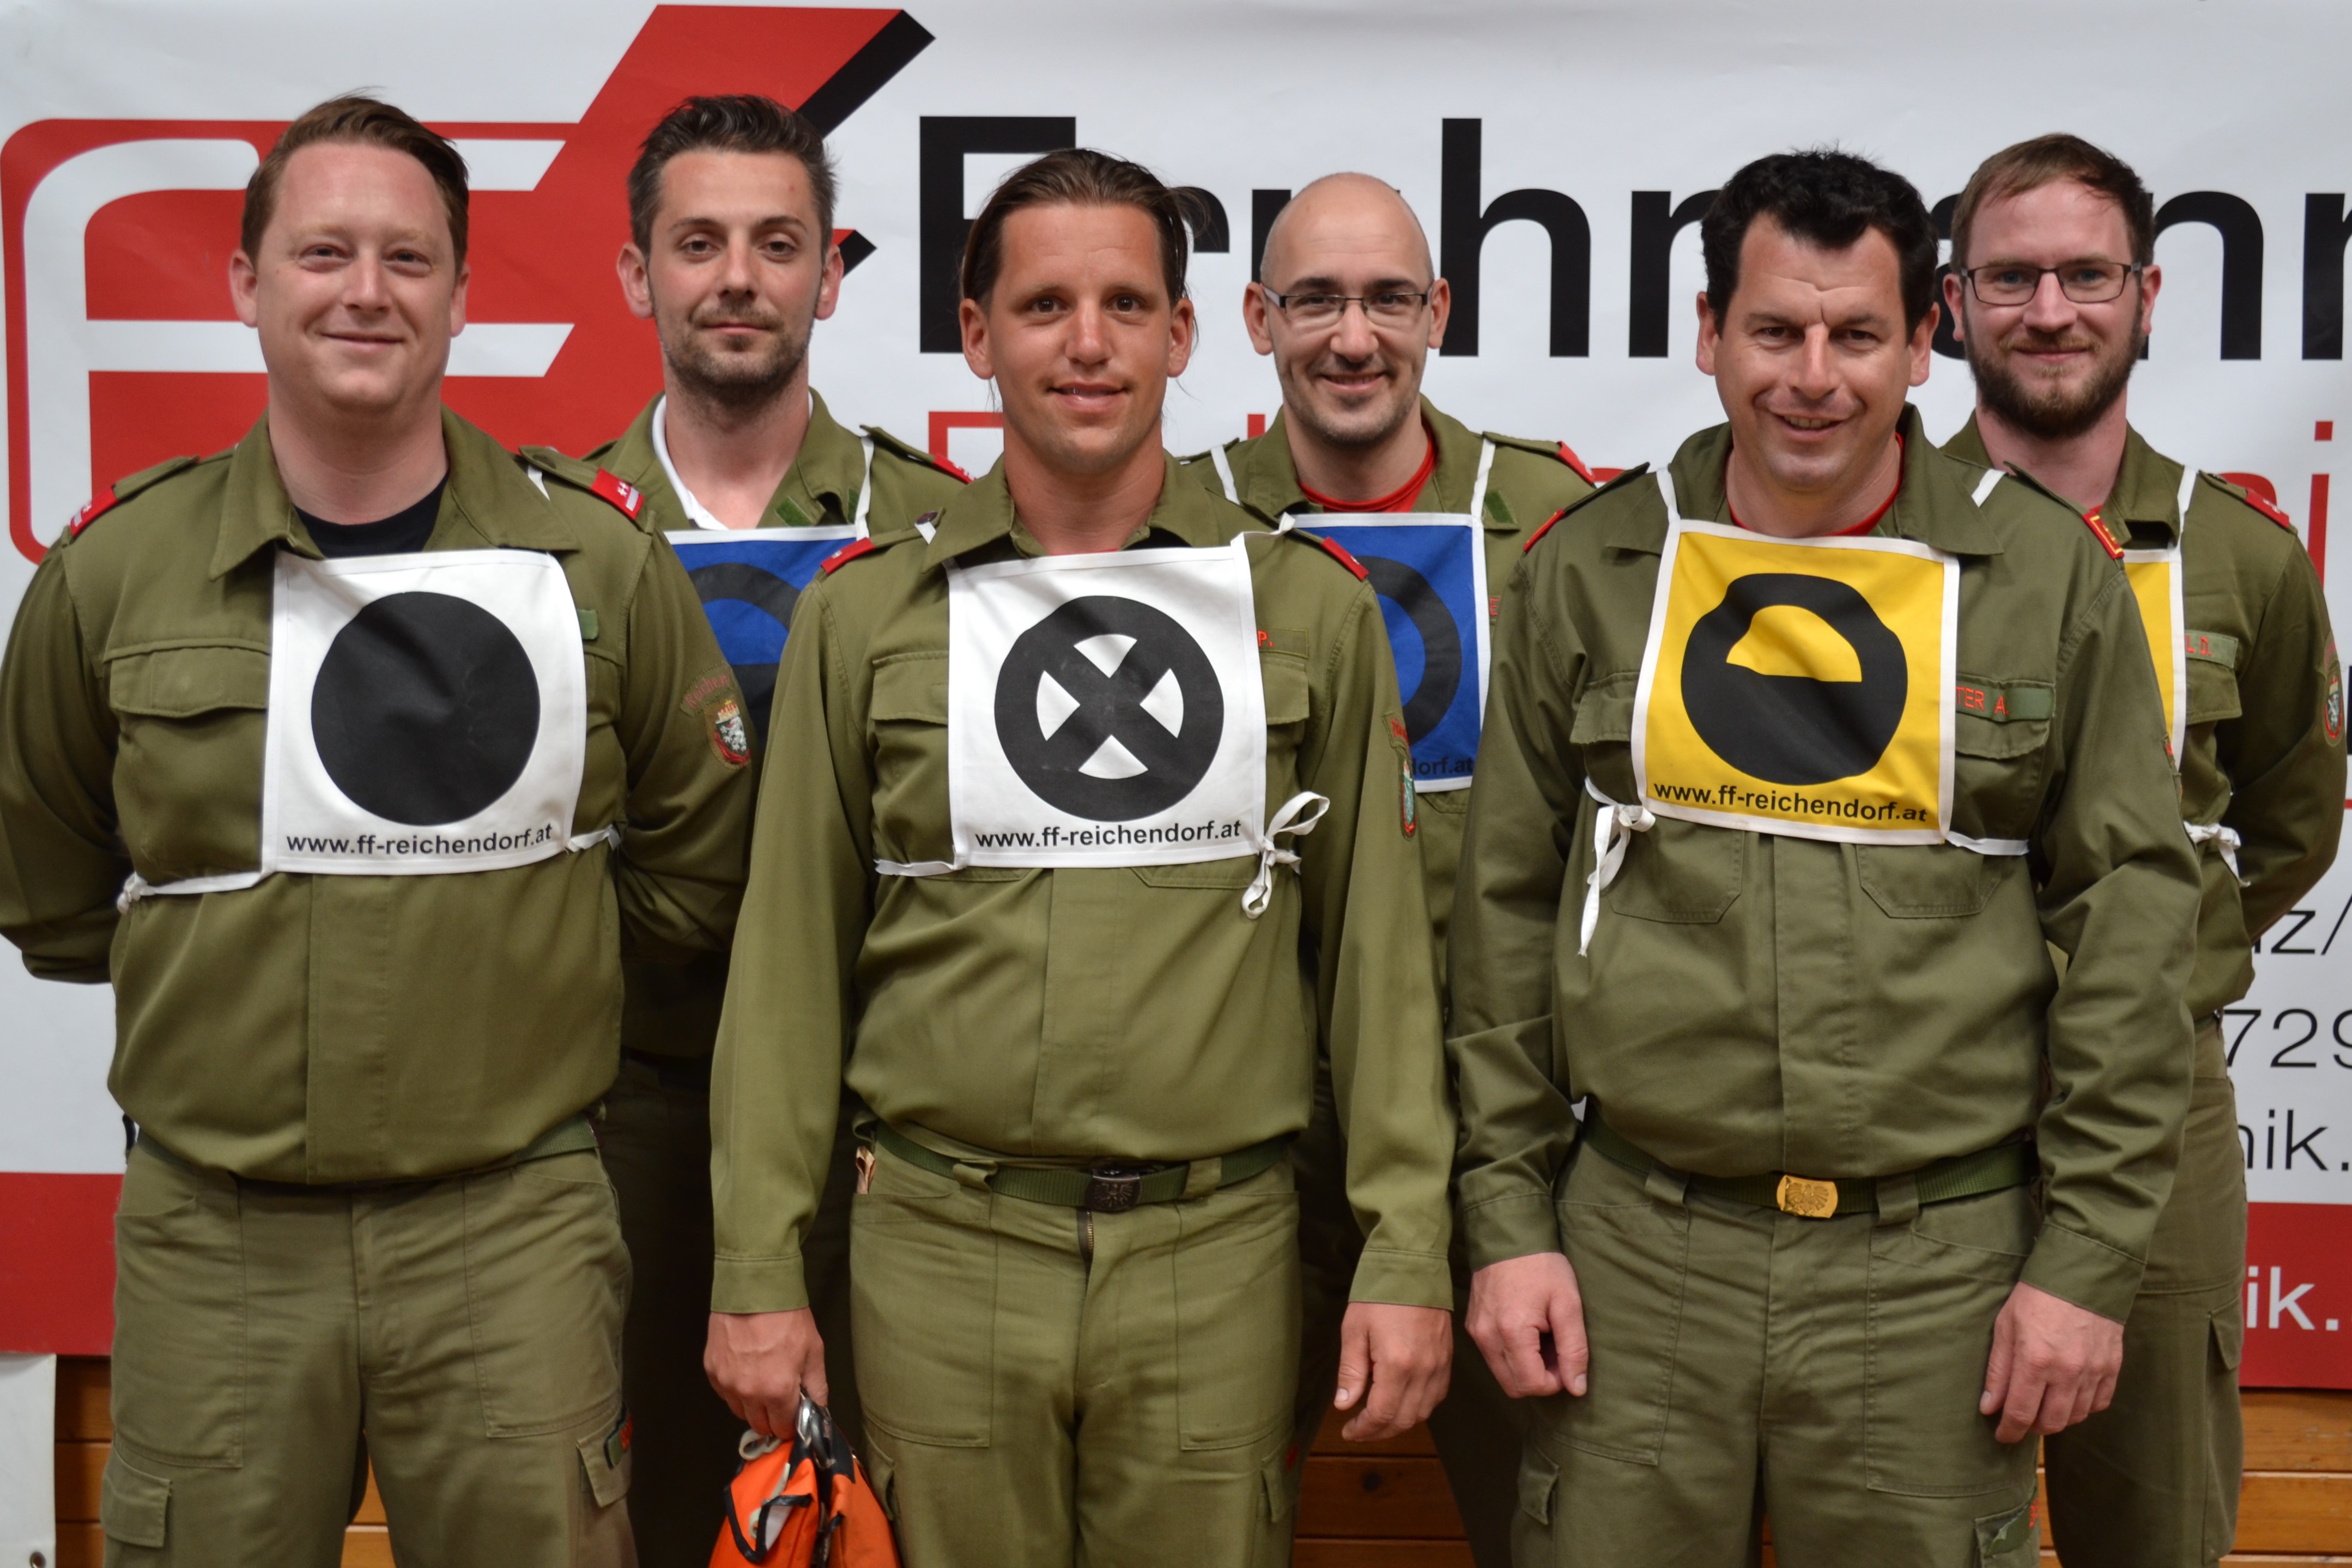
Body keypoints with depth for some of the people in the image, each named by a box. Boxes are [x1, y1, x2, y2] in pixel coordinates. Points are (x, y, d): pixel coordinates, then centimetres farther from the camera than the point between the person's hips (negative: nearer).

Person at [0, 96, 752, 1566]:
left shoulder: (601, 562, -1)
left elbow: (697, 867, 8)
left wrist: (512, 950, 5)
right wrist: (239, 982, 9)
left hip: (515, 1224, 0)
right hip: (215, 1237, 1)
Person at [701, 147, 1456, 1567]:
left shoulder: (1312, 609, 4)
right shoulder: (866, 613, 4)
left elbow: (1379, 950, 4)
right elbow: (793, 958, 4)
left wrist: (1407, 1255, -1)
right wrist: (759, 1273, 1)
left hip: (1219, 1252, 0)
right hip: (944, 1251, 0)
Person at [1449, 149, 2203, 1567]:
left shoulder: (2052, 575, 1)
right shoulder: (1589, 571, 3)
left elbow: (2134, 916, 1)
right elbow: (1510, 907, 6)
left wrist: (2091, 1257, -3)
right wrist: (1509, 1217, 3)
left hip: (1940, 1266, -1)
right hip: (1637, 1250, 1)